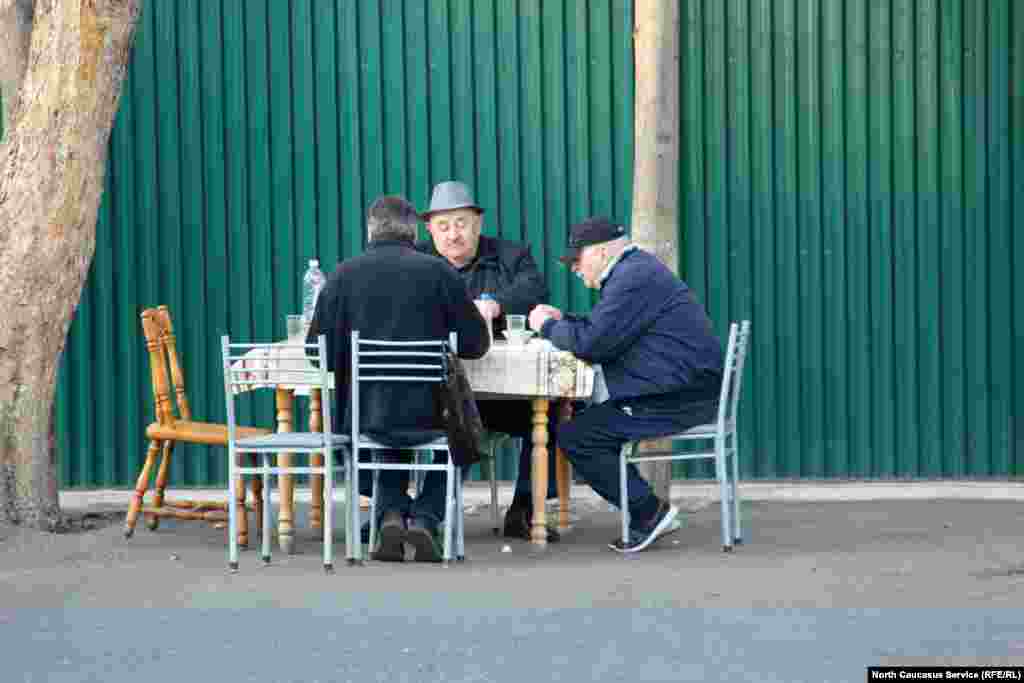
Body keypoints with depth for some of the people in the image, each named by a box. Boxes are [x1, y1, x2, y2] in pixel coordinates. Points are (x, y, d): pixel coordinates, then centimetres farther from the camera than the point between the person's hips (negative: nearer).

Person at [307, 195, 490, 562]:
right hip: (427, 415, -2)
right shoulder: (439, 272, -3)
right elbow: (476, 344, 2)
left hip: (362, 415, 2)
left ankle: (392, 513, 12)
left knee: (388, 442, 36)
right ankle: (424, 519, 10)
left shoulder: (343, 275, -1)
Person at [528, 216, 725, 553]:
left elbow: (590, 342, -20)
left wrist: (548, 326, -4)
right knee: (587, 422, 17)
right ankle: (649, 514, 15)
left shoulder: (634, 277, -15)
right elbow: (600, 330, 27)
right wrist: (562, 320, 14)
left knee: (574, 437, -9)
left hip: (679, 399, -11)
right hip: (685, 391, 11)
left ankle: (650, 511, -6)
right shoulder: (634, 270, 20)